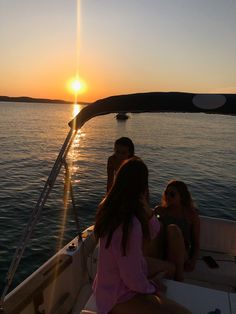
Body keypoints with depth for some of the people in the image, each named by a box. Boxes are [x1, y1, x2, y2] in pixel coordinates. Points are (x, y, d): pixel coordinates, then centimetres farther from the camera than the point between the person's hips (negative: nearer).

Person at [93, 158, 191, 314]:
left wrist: (145, 208, -16)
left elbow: (154, 230, 1)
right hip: (119, 297, -9)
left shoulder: (110, 207, -4)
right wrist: (151, 287, -7)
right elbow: (132, 278, -27)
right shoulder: (130, 224, -33)